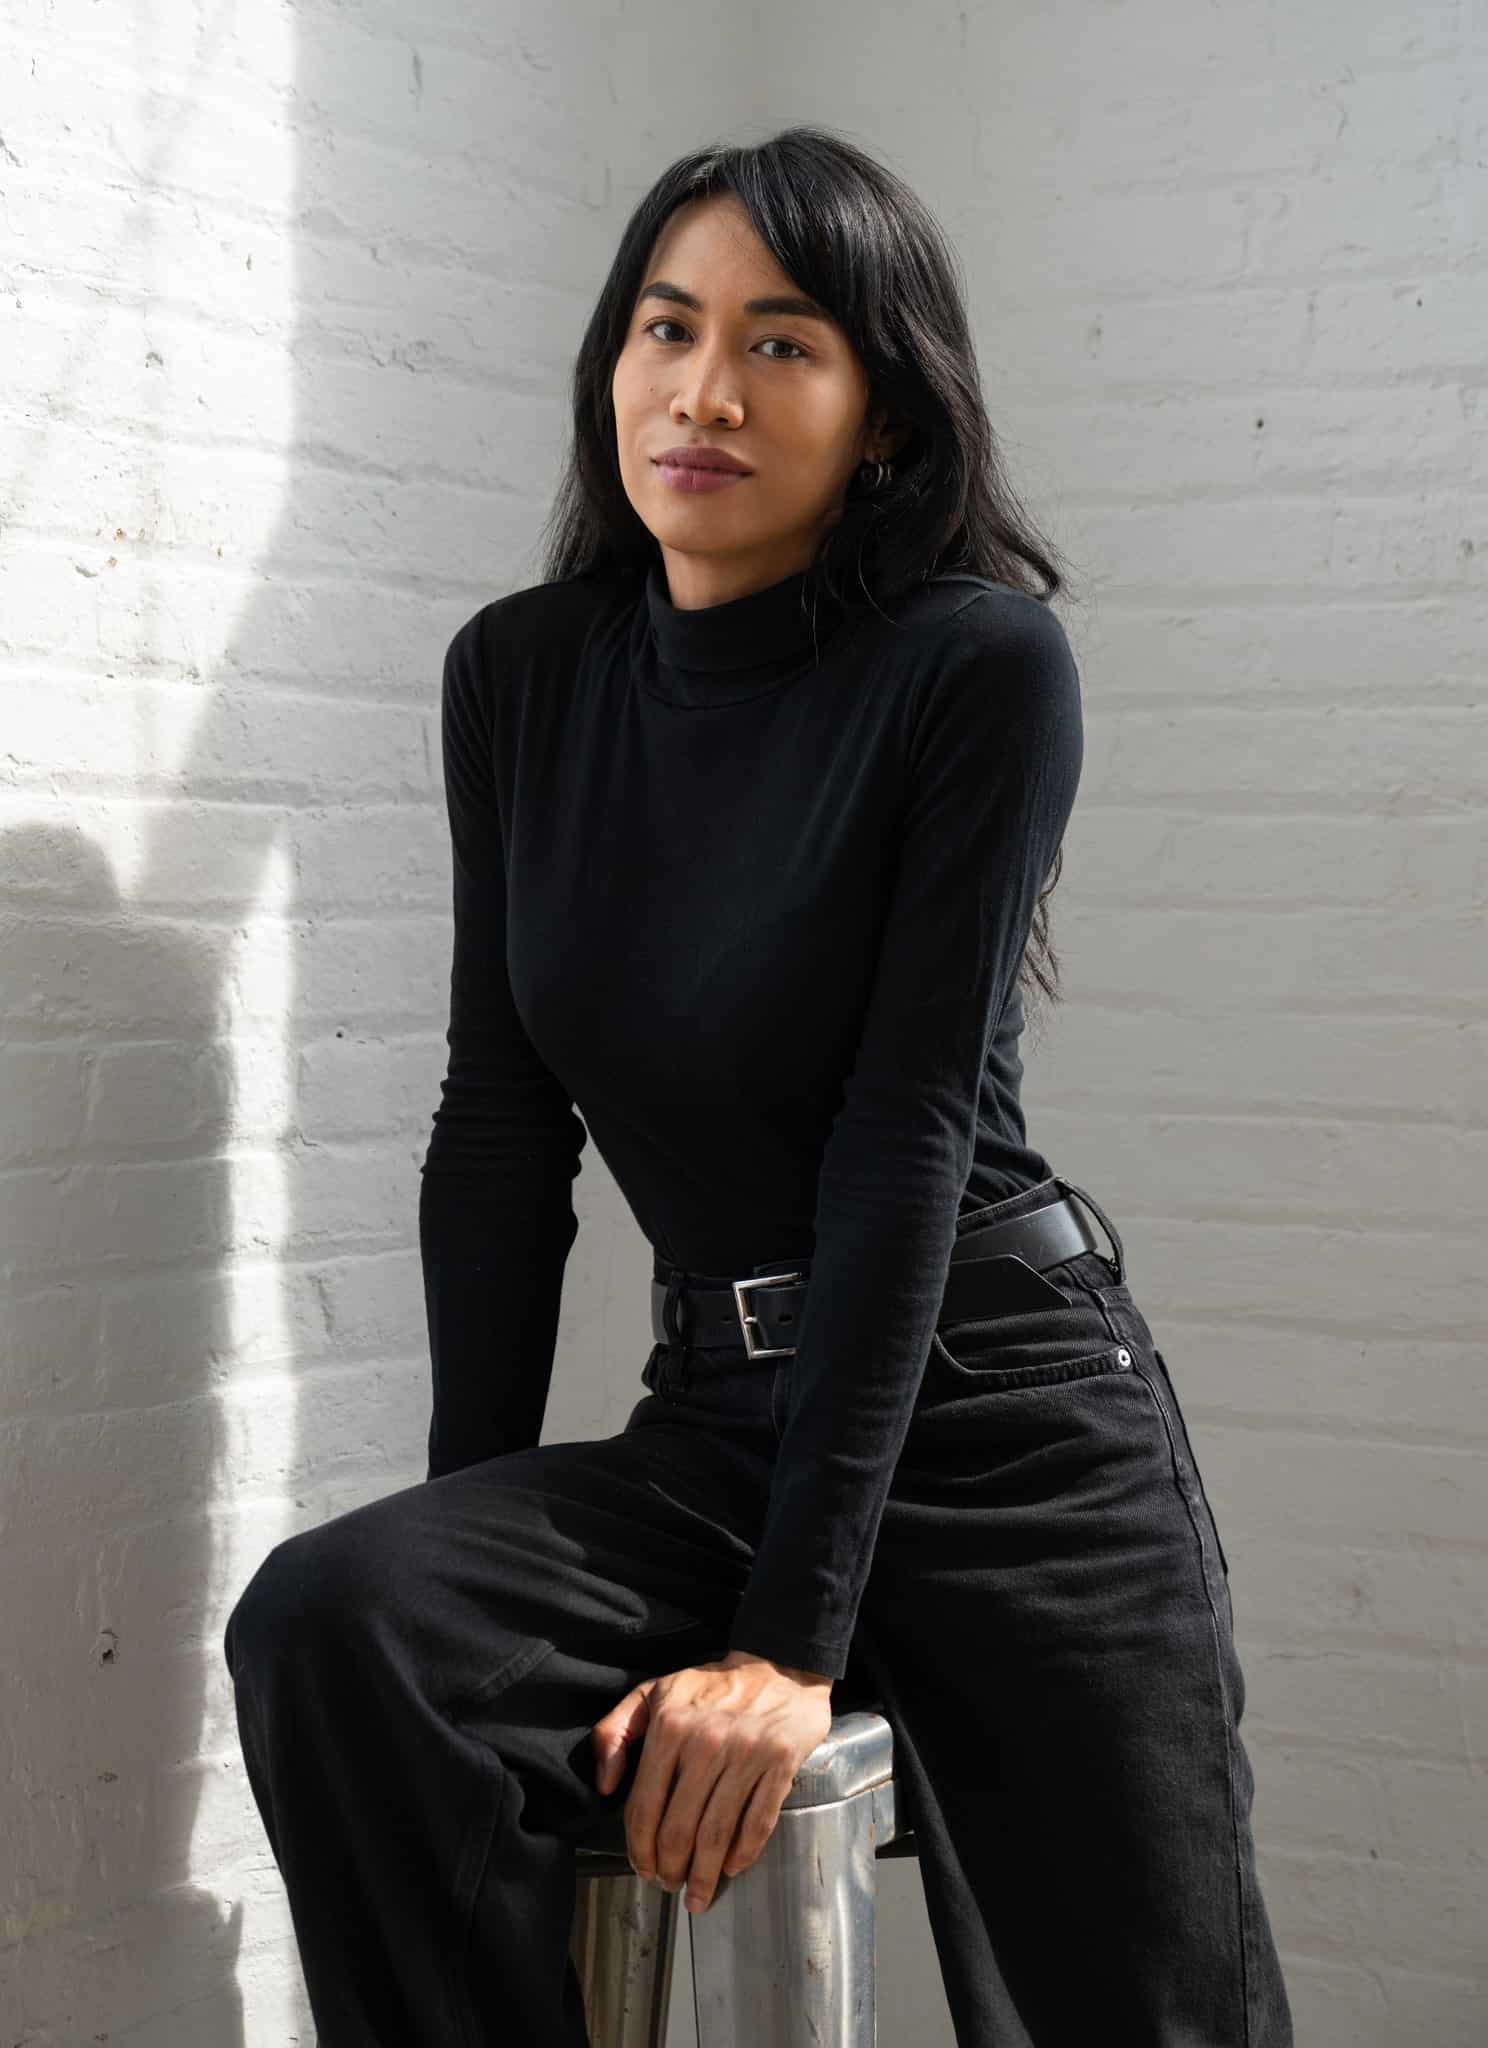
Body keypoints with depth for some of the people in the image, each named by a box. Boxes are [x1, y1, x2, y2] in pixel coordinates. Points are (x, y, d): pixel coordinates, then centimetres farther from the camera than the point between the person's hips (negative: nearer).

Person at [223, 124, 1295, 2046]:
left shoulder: (982, 662, -11)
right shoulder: (520, 675, 5)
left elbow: (909, 1130, -16)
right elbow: (503, 1116, 4)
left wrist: (792, 1635, -19)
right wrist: (472, 1533, -4)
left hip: (1008, 1422, -3)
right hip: (711, 1416, 4)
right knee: (325, 1629, -23)